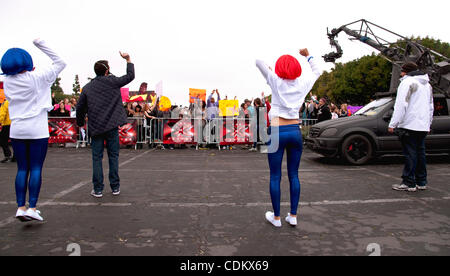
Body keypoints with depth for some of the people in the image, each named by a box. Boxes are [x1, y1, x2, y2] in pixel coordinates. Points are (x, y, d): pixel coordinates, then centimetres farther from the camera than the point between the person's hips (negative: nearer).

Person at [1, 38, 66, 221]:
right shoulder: (37, 78, -8)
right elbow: (60, 63, 0)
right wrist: (41, 45, 4)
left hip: (17, 130, 4)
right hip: (37, 130, -4)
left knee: (22, 169, 9)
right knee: (36, 168, 0)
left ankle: (21, 207, 9)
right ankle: (32, 208, 0)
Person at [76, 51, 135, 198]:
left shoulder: (87, 87, 7)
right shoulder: (112, 81, -2)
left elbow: (80, 108, 9)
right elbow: (130, 76, 9)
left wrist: (80, 123, 24)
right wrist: (128, 60, 20)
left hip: (95, 128, 2)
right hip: (112, 126, -2)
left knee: (97, 158, 6)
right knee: (113, 156, 7)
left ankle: (98, 189, 8)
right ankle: (115, 187, 13)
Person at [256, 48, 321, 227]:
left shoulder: (276, 81, -2)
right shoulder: (303, 83, 7)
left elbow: (258, 61, 3)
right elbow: (317, 71, 28)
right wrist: (307, 55, 39)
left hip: (277, 132, -3)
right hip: (295, 131, 4)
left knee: (275, 177, 4)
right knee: (294, 175, 12)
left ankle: (276, 217, 13)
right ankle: (293, 216, 19)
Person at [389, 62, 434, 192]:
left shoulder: (408, 82, -7)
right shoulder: (427, 84, 21)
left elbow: (401, 105, -15)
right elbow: (431, 107, 24)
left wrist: (393, 124, -14)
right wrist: (428, 124, 27)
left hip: (409, 125, -8)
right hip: (423, 126, 8)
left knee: (410, 154, -6)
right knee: (420, 153, 12)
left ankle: (409, 183, -4)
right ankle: (421, 182, 17)